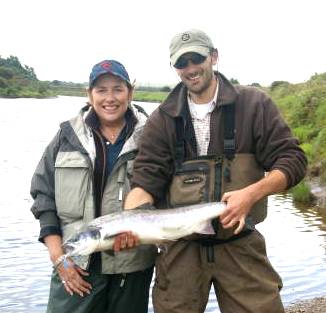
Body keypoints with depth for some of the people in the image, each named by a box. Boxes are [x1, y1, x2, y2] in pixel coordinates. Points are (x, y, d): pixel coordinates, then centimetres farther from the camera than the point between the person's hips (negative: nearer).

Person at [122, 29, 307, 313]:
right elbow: (146, 180, -2)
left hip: (240, 244, -1)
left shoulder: (254, 104, 0)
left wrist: (251, 193, -19)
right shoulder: (162, 119, 4)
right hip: (180, 248, 1)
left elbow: (292, 160, -3)